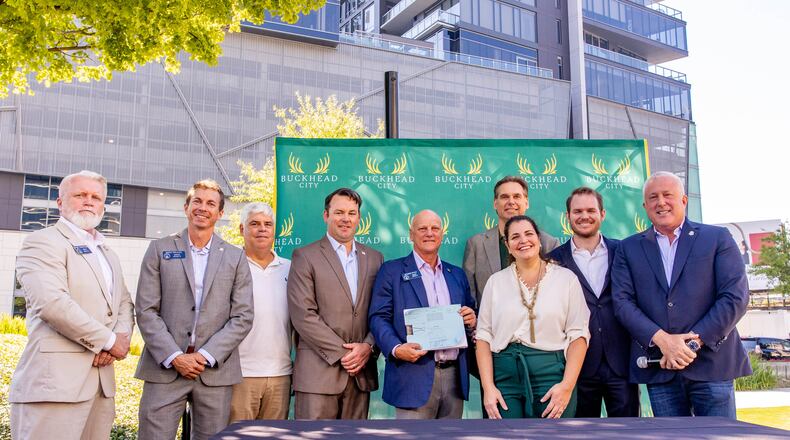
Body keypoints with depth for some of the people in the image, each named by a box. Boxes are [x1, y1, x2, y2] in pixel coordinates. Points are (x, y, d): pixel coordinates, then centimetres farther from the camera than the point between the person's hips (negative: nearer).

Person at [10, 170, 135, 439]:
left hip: (101, 381, 7)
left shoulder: (108, 254, 23)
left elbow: (124, 303, 19)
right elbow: (52, 302, -17)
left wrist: (122, 336, -4)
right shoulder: (42, 242, -3)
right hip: (54, 382, -7)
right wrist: (109, 341, -12)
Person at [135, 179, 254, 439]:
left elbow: (242, 317, 1)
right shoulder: (160, 250, 7)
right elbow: (146, 311, 0)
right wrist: (174, 357, -10)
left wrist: (206, 356, -9)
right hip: (164, 368, 0)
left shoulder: (235, 257, 8)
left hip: (215, 371, 1)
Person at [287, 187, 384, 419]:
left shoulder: (374, 258, 13)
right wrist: (342, 353, -11)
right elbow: (303, 315, -8)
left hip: (361, 372, 4)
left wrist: (368, 346, -7)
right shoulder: (305, 257, 0)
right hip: (319, 372, -4)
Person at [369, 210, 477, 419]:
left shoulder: (457, 274, 17)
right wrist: (396, 349, -21)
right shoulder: (392, 271, 2)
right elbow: (378, 317, -5)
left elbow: (469, 316, 21)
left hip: (455, 377, 5)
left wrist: (471, 321, -3)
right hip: (415, 377, -5)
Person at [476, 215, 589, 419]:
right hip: (505, 377, 1)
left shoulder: (566, 278, 4)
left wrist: (567, 385, -12)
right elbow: (484, 336, 4)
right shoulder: (496, 281, 9)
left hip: (552, 373, -1)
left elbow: (578, 335, -1)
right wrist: (488, 387, -6)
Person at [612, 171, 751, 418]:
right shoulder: (629, 248, 9)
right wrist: (662, 340, -13)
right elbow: (622, 301, 0)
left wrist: (693, 342, -11)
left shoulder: (717, 238, 5)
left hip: (711, 363, -1)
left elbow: (736, 298, -3)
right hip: (659, 368, 1)